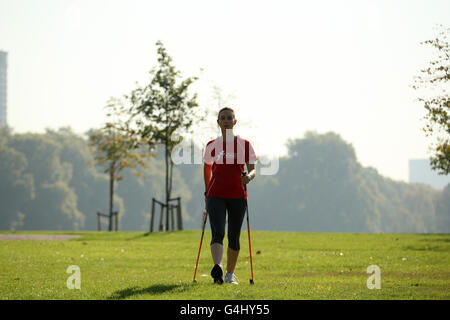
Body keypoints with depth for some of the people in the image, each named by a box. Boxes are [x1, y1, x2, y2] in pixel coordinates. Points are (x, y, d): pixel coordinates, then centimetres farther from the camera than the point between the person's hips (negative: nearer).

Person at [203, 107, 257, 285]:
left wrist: (249, 177, -25)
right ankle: (217, 267, -38)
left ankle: (230, 274, 21)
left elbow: (253, 170, -2)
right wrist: (207, 191, 19)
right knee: (217, 233, -19)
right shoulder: (212, 146, 7)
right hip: (216, 196, 0)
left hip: (237, 196, 0)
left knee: (234, 237, 6)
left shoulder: (244, 145, 3)